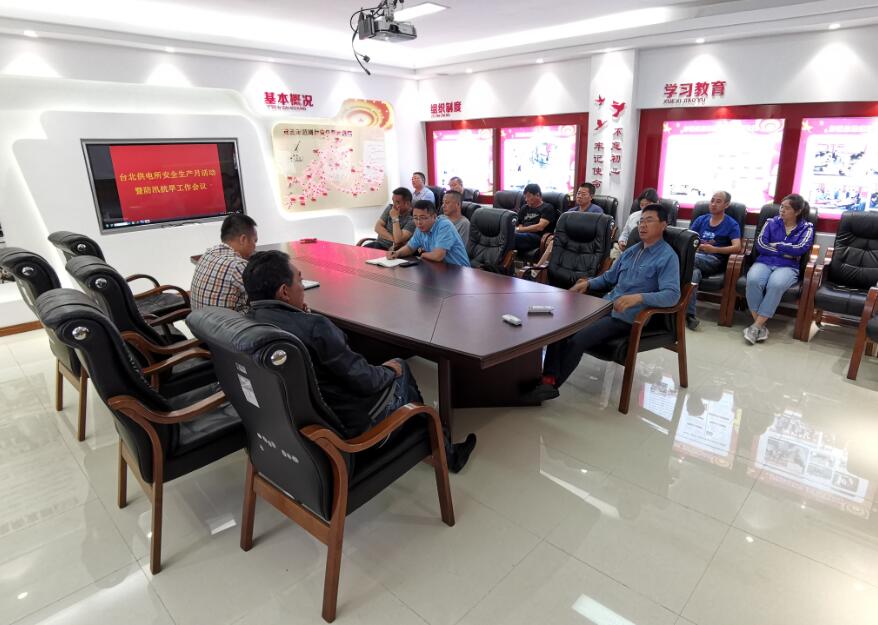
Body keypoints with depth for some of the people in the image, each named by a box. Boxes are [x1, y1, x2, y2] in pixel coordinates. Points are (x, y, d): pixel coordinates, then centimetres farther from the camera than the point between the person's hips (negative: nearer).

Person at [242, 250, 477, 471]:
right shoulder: (313, 327, -33)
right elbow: (365, 381, -24)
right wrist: (390, 370, -4)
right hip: (344, 422, -7)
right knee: (400, 368, 20)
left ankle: (447, 452, 41)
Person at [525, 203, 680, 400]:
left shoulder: (668, 257, -8)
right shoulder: (632, 250, 17)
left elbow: (672, 294, -21)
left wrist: (639, 297, -37)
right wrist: (588, 283, 9)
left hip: (626, 318, -8)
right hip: (606, 306, 8)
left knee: (577, 340, -26)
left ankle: (552, 384, -12)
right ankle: (548, 378, -20)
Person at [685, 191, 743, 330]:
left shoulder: (732, 224, 8)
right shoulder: (701, 219, 21)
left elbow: (737, 247, -7)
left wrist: (714, 249, -21)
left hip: (715, 260, -3)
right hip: (695, 258, 3)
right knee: (693, 272, -36)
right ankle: (689, 315, -39)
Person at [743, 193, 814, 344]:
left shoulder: (806, 227, 10)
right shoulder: (771, 222, 14)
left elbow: (800, 248, -8)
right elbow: (760, 245, 0)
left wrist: (775, 245, -1)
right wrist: (785, 252, -5)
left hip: (788, 267, -1)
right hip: (764, 262, 2)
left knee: (775, 284, -38)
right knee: (753, 280, -35)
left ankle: (756, 326, -31)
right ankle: (761, 325, -25)